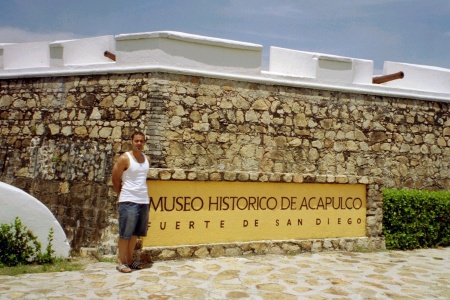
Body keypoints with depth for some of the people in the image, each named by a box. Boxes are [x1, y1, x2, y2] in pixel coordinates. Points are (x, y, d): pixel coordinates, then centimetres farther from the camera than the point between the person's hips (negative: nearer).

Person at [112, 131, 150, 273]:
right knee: (125, 233, 0)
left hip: (144, 201, 6)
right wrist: (123, 195, 5)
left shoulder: (147, 159, 10)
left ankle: (130, 259, 24)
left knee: (136, 232, 13)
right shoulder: (124, 158, -8)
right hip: (129, 201, -6)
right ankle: (121, 262, 10)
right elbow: (115, 179, -3)